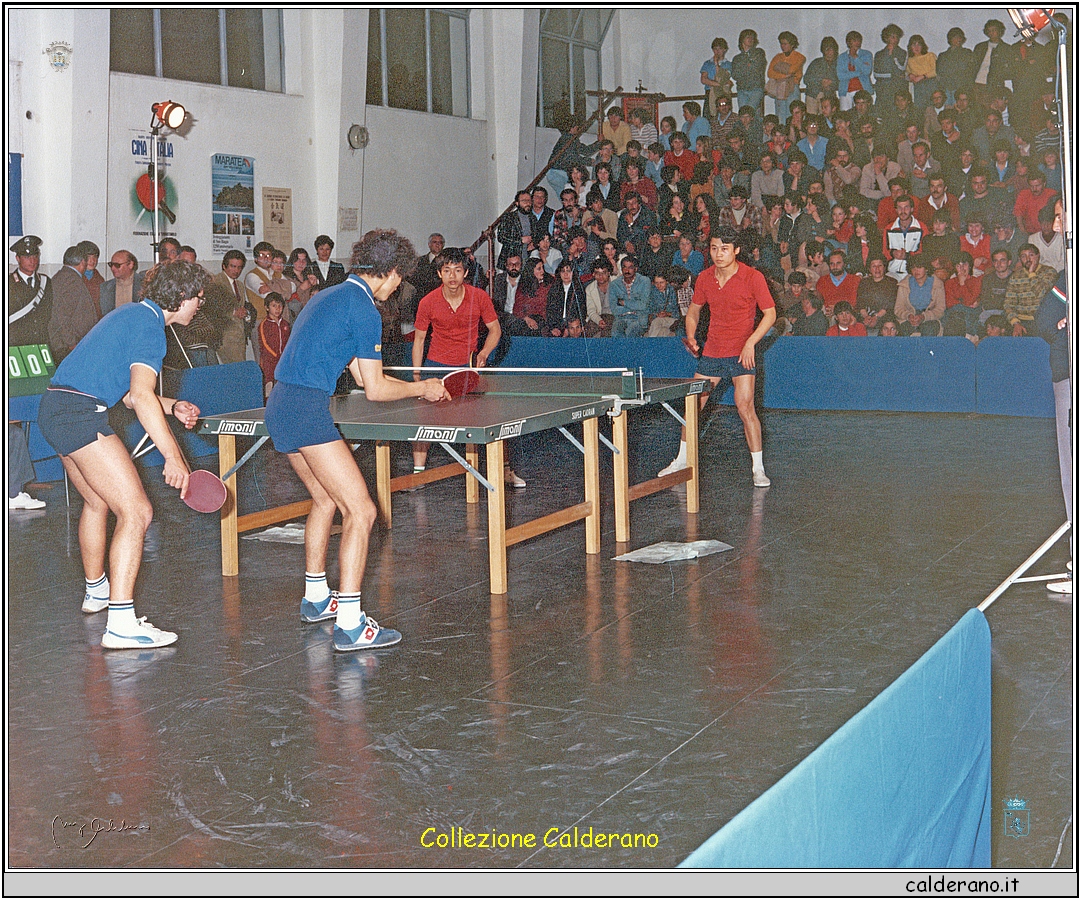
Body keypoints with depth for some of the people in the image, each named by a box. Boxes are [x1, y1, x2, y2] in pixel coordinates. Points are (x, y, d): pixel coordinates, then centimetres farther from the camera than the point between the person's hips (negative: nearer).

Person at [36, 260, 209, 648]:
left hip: (55, 410, 11)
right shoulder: (149, 326, -11)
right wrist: (173, 456, -31)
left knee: (98, 502, 30)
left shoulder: (132, 315, 21)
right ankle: (121, 624, -22)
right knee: (136, 512, -15)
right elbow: (141, 395, -26)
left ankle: (96, 590, 49)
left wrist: (173, 407, 16)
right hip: (80, 414, -11)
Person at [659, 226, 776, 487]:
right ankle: (682, 460, 25)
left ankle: (758, 468, -5)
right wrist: (691, 337, 3)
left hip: (741, 353, -5)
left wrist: (751, 342, -21)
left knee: (745, 408, -15)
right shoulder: (704, 278, 3)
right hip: (711, 352, 5)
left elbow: (770, 313, -9)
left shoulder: (753, 278, -11)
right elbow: (694, 309, 19)